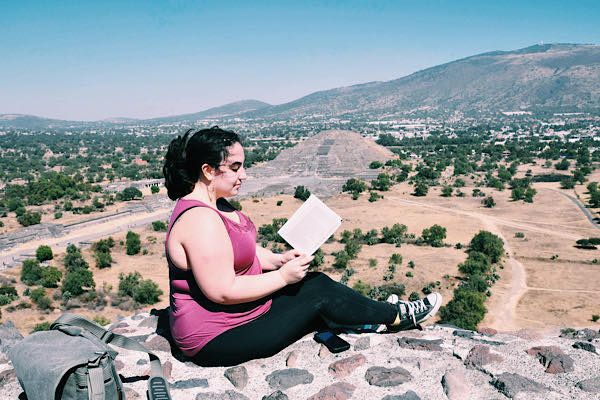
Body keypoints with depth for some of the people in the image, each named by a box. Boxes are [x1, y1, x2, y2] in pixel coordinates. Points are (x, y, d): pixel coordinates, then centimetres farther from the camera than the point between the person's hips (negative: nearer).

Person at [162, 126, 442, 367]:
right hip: (217, 339, -9)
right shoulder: (200, 220, -28)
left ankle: (380, 314, 21)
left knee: (317, 282, 4)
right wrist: (283, 276, -20)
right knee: (318, 294, -7)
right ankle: (397, 317, 13)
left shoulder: (213, 204, 5)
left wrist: (278, 260, -1)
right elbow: (223, 292, -28)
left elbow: (238, 251, 15)